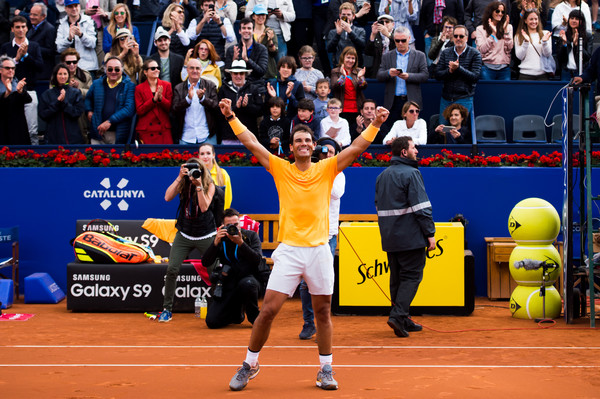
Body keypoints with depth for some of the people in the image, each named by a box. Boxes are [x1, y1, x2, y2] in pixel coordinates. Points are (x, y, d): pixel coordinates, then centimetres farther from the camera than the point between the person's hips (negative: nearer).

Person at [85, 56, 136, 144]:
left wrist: (110, 121, -17)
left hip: (119, 135, -3)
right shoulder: (97, 84, 12)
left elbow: (129, 109, -11)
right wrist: (89, 111, 11)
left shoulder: (129, 86, -1)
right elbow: (88, 98, 32)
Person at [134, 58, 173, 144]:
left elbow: (170, 108, 3)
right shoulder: (139, 88, 6)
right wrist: (154, 99, -14)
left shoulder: (166, 85, 9)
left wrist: (161, 98, -15)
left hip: (164, 130, 1)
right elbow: (139, 111, -3)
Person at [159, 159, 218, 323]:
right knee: (172, 269, -10)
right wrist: (179, 178, -20)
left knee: (214, 271, -2)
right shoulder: (182, 183, -1)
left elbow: (204, 207, -18)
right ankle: (167, 309, -2)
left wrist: (199, 185, -25)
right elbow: (168, 197, -15)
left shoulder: (209, 185, -6)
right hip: (184, 234, 1)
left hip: (206, 235, -1)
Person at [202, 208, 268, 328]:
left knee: (247, 283, -42)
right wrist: (216, 243, -18)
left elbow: (257, 259, -16)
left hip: (250, 278, -3)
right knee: (212, 321, -11)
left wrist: (241, 243, -26)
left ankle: (254, 317, -12)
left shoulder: (251, 236, -1)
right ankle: (237, 313, 23)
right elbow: (205, 262, -6)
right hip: (228, 284, 3)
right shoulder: (221, 239, 4)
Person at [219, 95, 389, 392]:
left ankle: (325, 370, 20)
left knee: (322, 312, 8)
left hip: (319, 251, 1)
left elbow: (357, 147, 0)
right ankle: (249, 365, 12)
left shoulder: (327, 169, 6)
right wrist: (231, 117, -2)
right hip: (288, 250, -1)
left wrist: (376, 124, -11)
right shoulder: (281, 169, 5)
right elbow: (251, 143, 3)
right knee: (268, 310, -4)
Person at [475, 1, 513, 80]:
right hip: (487, 68, -2)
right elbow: (482, 50, -7)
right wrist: (493, 33, -11)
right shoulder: (480, 29, 5)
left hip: (504, 68, 2)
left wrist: (505, 30, -8)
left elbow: (509, 48, 0)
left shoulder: (508, 27, 11)